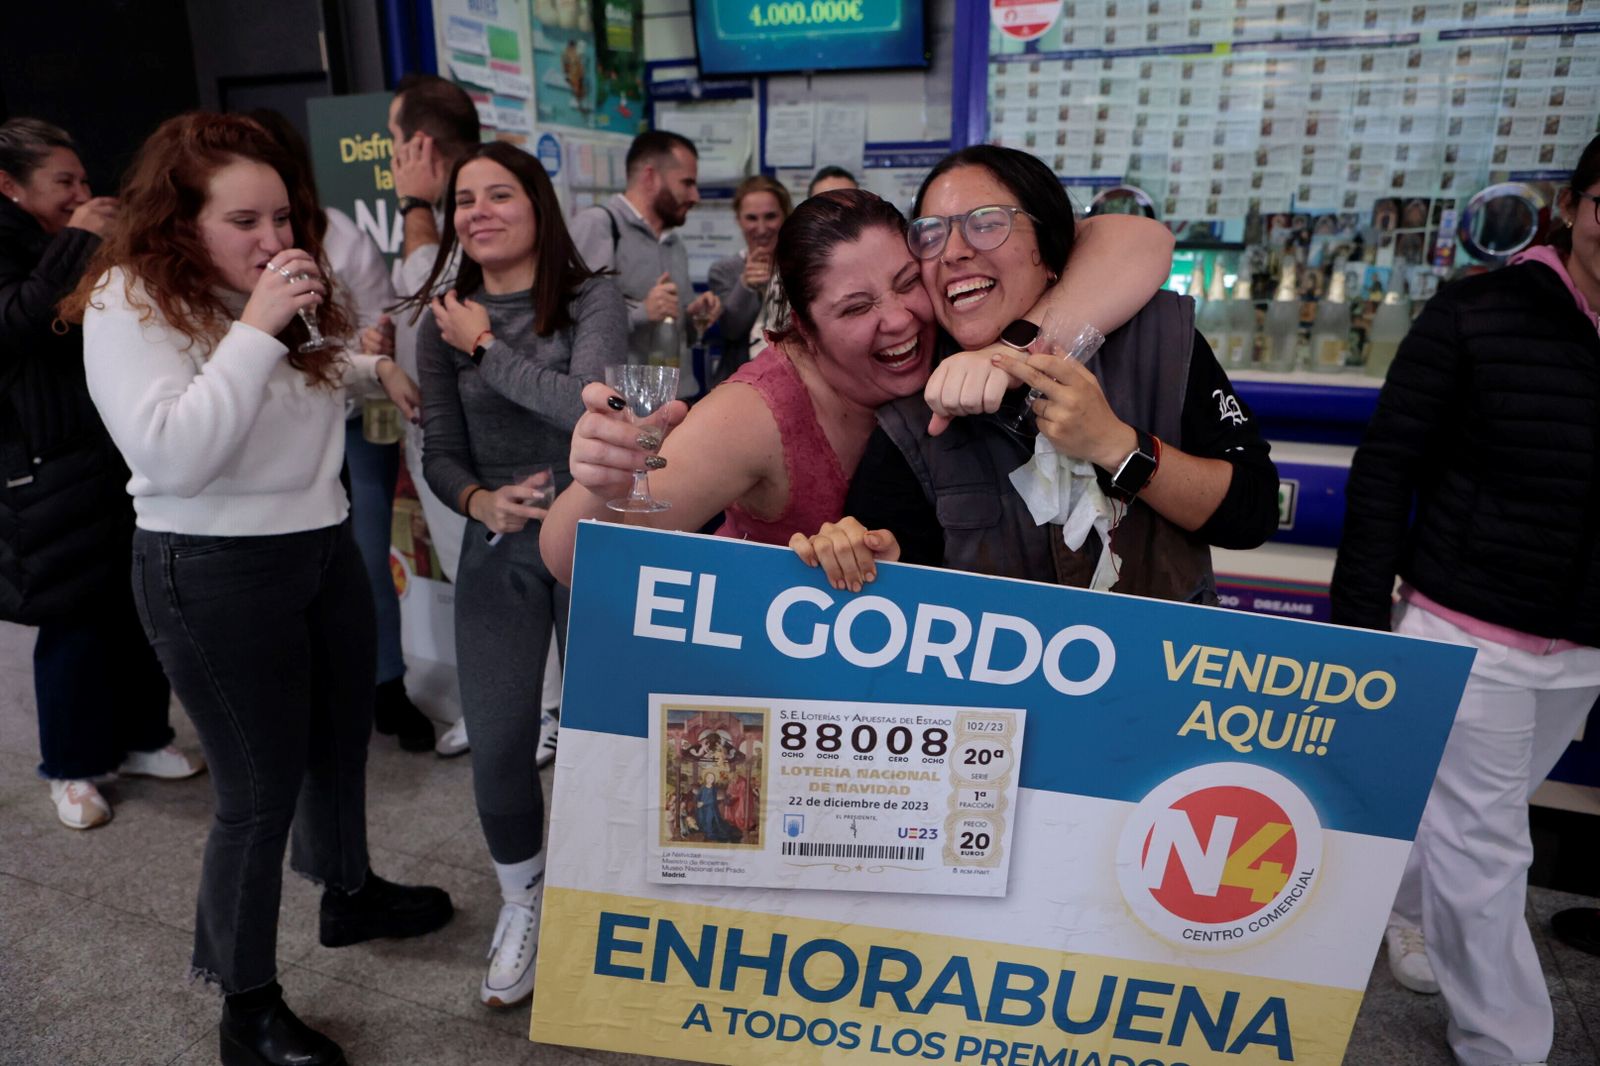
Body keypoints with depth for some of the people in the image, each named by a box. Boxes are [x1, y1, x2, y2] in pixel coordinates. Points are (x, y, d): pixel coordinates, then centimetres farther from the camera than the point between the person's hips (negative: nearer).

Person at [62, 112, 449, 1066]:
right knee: (260, 789, 1)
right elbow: (173, 458, -27)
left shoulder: (290, 284, 7)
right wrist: (255, 328, -27)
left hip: (325, 545, 8)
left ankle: (350, 894, 47)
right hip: (216, 572, -8)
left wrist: (373, 365, 10)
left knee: (341, 740, 22)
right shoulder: (129, 303, -15)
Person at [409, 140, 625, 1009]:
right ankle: (521, 904, 31)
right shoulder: (443, 323, 4)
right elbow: (439, 453, 6)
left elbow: (586, 405, -23)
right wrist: (479, 501, -14)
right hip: (497, 548, 3)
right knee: (497, 746, 3)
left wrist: (486, 348, -13)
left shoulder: (592, 301, -5)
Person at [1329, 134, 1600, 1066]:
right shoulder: (1479, 316, -13)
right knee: (1483, 848, 6)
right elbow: (1384, 469, -11)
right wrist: (1361, 620, -11)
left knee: (1473, 817, 22)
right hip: (1468, 633, -5)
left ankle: (1410, 914, 47)